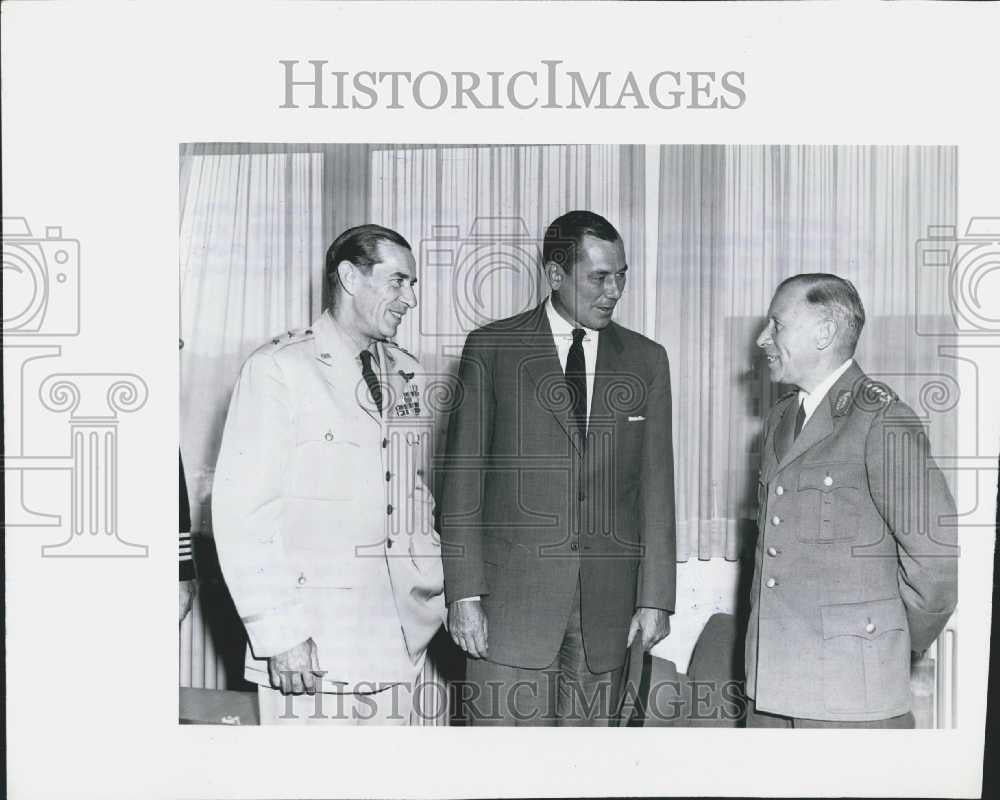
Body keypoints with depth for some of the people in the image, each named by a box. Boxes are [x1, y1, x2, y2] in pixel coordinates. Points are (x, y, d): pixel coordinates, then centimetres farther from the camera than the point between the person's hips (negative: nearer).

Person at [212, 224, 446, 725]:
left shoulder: (406, 375, 14)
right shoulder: (280, 370, -6)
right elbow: (242, 509, -11)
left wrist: (435, 592, 8)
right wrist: (279, 631, -16)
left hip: (399, 641, 6)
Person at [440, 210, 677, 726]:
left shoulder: (646, 360, 9)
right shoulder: (491, 348, 2)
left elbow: (655, 484, 7)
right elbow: (463, 476, 0)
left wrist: (655, 598, 2)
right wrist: (464, 594, -7)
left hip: (606, 605, 2)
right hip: (512, 597, -2)